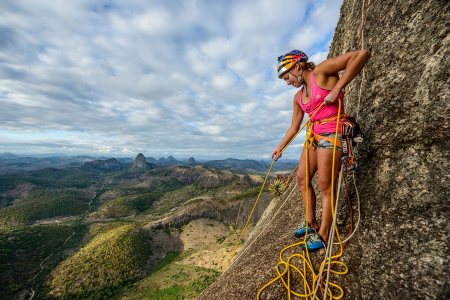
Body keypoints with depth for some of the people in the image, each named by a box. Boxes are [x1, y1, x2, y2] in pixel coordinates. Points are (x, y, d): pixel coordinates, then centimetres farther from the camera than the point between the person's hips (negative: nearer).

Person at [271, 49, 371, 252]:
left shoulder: (321, 72, -4)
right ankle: (312, 223, 24)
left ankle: (323, 235, 12)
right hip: (314, 135, 8)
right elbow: (294, 127, 18)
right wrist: (280, 147, 19)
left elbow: (363, 54, -12)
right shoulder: (298, 96, 15)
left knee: (326, 187, -3)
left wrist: (337, 88, -18)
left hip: (331, 134, -8)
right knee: (302, 178, 9)